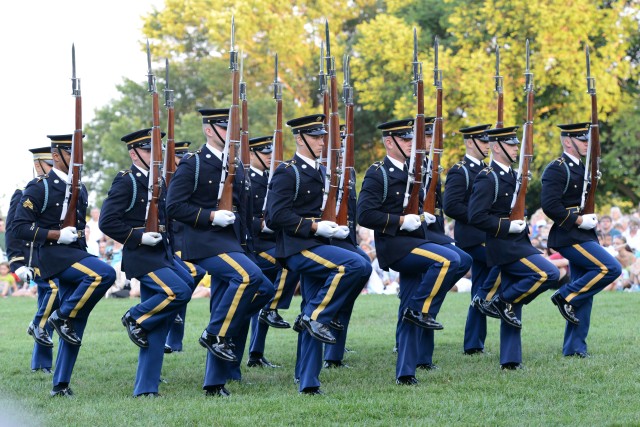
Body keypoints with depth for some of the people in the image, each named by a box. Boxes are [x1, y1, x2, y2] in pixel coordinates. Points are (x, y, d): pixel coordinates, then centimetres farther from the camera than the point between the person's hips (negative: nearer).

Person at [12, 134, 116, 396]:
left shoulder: (79, 189, 17)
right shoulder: (40, 188, -6)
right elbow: (19, 227, -11)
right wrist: (56, 235, -18)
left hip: (76, 254, 8)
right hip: (54, 256, -8)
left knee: (76, 323, 3)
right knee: (104, 274, -30)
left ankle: (61, 385, 8)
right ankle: (61, 316, -13)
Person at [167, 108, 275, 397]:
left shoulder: (236, 167, 17)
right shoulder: (192, 165, -4)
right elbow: (174, 206, -10)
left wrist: (240, 243, 13)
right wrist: (211, 216, -17)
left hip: (229, 243, 8)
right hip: (205, 243, -8)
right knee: (249, 276, -29)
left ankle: (215, 384, 8)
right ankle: (215, 335, -15)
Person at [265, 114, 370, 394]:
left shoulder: (320, 172, 19)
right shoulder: (287, 173, -7)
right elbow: (277, 215, -16)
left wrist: (337, 229, 8)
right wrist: (314, 227, -19)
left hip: (314, 247, 8)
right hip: (298, 248, -8)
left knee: (312, 319, 7)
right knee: (356, 264, -27)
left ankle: (308, 382, 9)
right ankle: (315, 316, -17)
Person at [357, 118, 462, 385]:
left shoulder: (409, 172, 17)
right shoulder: (378, 174, -7)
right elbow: (365, 214, -16)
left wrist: (423, 217, 8)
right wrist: (401, 221, -19)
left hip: (413, 244, 8)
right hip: (394, 245, -8)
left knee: (409, 315, 6)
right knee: (449, 259, -27)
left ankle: (405, 373, 9)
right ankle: (421, 310, -14)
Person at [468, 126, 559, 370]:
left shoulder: (511, 176, 16)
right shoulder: (487, 179, -12)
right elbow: (476, 217, -20)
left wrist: (521, 226, 12)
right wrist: (508, 226, -18)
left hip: (517, 244, 9)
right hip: (505, 247, -9)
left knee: (513, 307, 8)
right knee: (549, 274, -20)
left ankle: (510, 360, 10)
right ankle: (504, 301, -7)